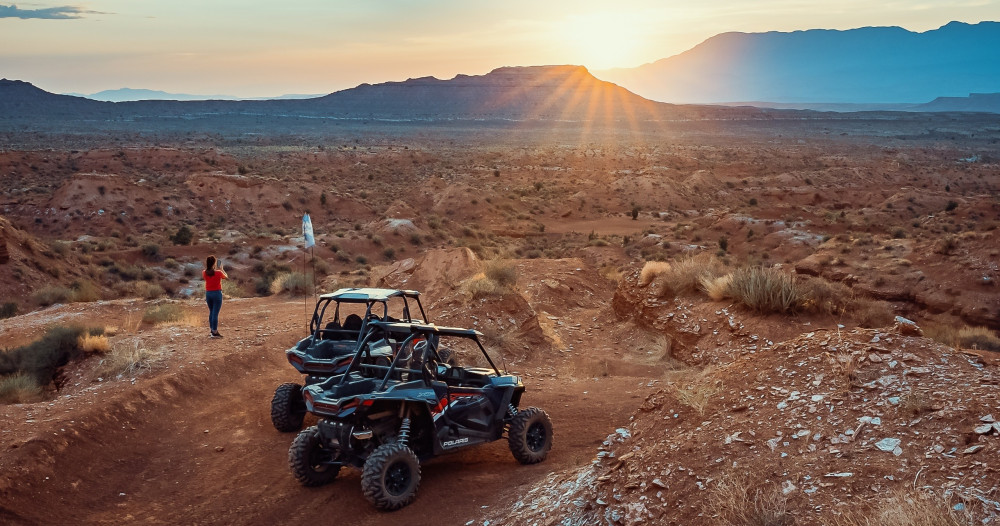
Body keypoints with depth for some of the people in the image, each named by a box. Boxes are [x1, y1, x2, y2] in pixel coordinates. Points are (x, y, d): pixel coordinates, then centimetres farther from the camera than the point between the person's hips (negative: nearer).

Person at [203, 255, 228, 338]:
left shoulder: (204, 273, -3)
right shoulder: (218, 272, -15)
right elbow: (226, 277, 4)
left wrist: (215, 269, 17)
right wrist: (221, 269, 15)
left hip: (208, 293, 5)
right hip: (217, 293, -5)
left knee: (211, 312, 18)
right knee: (215, 313, -3)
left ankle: (213, 330, 24)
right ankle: (214, 332, -2)